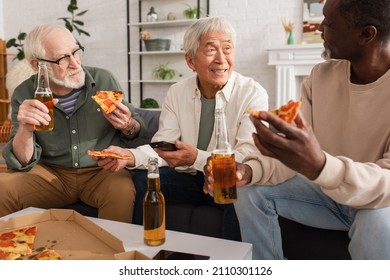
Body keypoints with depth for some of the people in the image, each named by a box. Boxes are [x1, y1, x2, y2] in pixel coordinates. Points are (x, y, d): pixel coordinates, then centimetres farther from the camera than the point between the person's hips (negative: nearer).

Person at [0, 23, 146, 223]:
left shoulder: (104, 80, -4)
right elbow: (22, 163, -6)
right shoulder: (24, 95, -4)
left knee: (121, 190, -32)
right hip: (51, 174, 2)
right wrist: (26, 130, -27)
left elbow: (136, 130, 7)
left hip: (102, 170, -1)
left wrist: (128, 126, -18)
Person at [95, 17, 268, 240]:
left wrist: (197, 159, -35)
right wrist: (130, 156, -24)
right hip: (188, 180, 4)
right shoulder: (177, 92, 3)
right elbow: (163, 146, -3)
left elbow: (248, 157, -20)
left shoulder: (253, 94, -11)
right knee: (141, 180, -17)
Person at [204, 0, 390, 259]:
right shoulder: (321, 77, -6)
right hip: (328, 190, 5)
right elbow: (295, 150, -7)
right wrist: (248, 171, -28)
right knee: (251, 192, -9)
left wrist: (319, 166, -52)